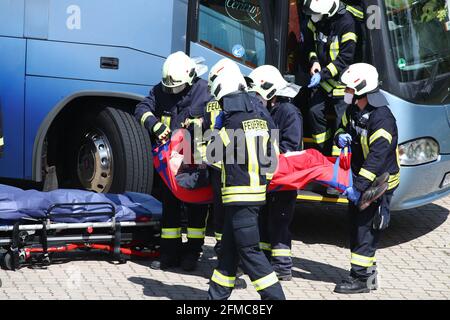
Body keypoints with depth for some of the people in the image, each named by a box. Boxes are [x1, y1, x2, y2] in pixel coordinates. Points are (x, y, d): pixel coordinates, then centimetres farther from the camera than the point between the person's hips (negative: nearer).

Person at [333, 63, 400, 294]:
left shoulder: (382, 118, -26)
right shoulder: (352, 110, 3)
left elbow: (377, 157, -32)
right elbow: (343, 127, 21)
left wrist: (359, 187, -34)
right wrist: (341, 137, -6)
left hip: (379, 183, -9)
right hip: (359, 179, 9)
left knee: (365, 229, -8)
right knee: (356, 226, 15)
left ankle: (360, 278, -1)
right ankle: (367, 273, 28)